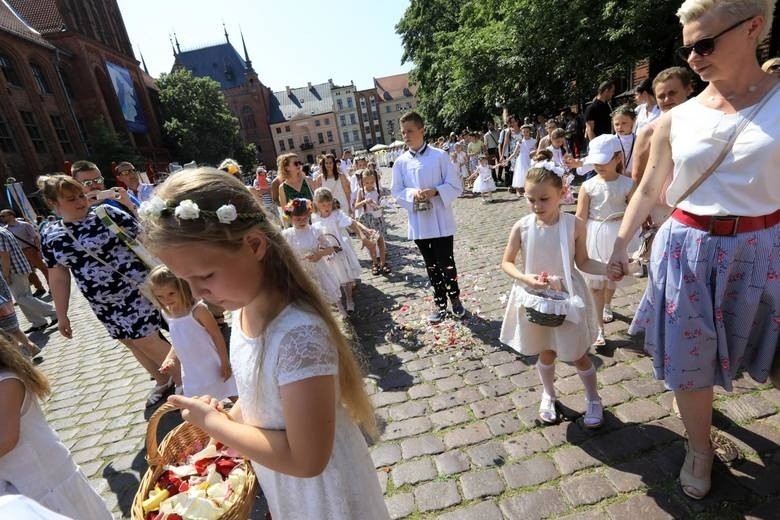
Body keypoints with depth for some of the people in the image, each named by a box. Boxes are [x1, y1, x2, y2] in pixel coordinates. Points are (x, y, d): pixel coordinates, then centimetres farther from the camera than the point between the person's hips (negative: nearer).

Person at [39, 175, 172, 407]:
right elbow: (58, 278, 13)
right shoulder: (50, 237, 5)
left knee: (146, 342, -2)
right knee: (131, 343, 15)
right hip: (104, 304, 6)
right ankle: (163, 380, 35)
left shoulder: (107, 213, -10)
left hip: (136, 290, -5)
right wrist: (62, 315, 14)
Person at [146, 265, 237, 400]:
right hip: (191, 373, 7)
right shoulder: (166, 313, -2)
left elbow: (217, 335, -18)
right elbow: (177, 342, 11)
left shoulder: (197, 310, -24)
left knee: (234, 397, 13)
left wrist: (225, 363, -15)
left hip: (212, 368, -6)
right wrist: (170, 358, -5)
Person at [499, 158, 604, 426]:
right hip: (535, 299, 1)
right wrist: (526, 278, -21)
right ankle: (548, 396, 44)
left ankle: (593, 399, 40)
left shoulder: (574, 224, -13)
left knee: (577, 354, 13)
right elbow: (506, 262, -4)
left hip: (568, 297, 0)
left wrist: (608, 268, -20)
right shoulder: (522, 227, -13)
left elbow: (583, 262, -2)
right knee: (546, 353, 19)